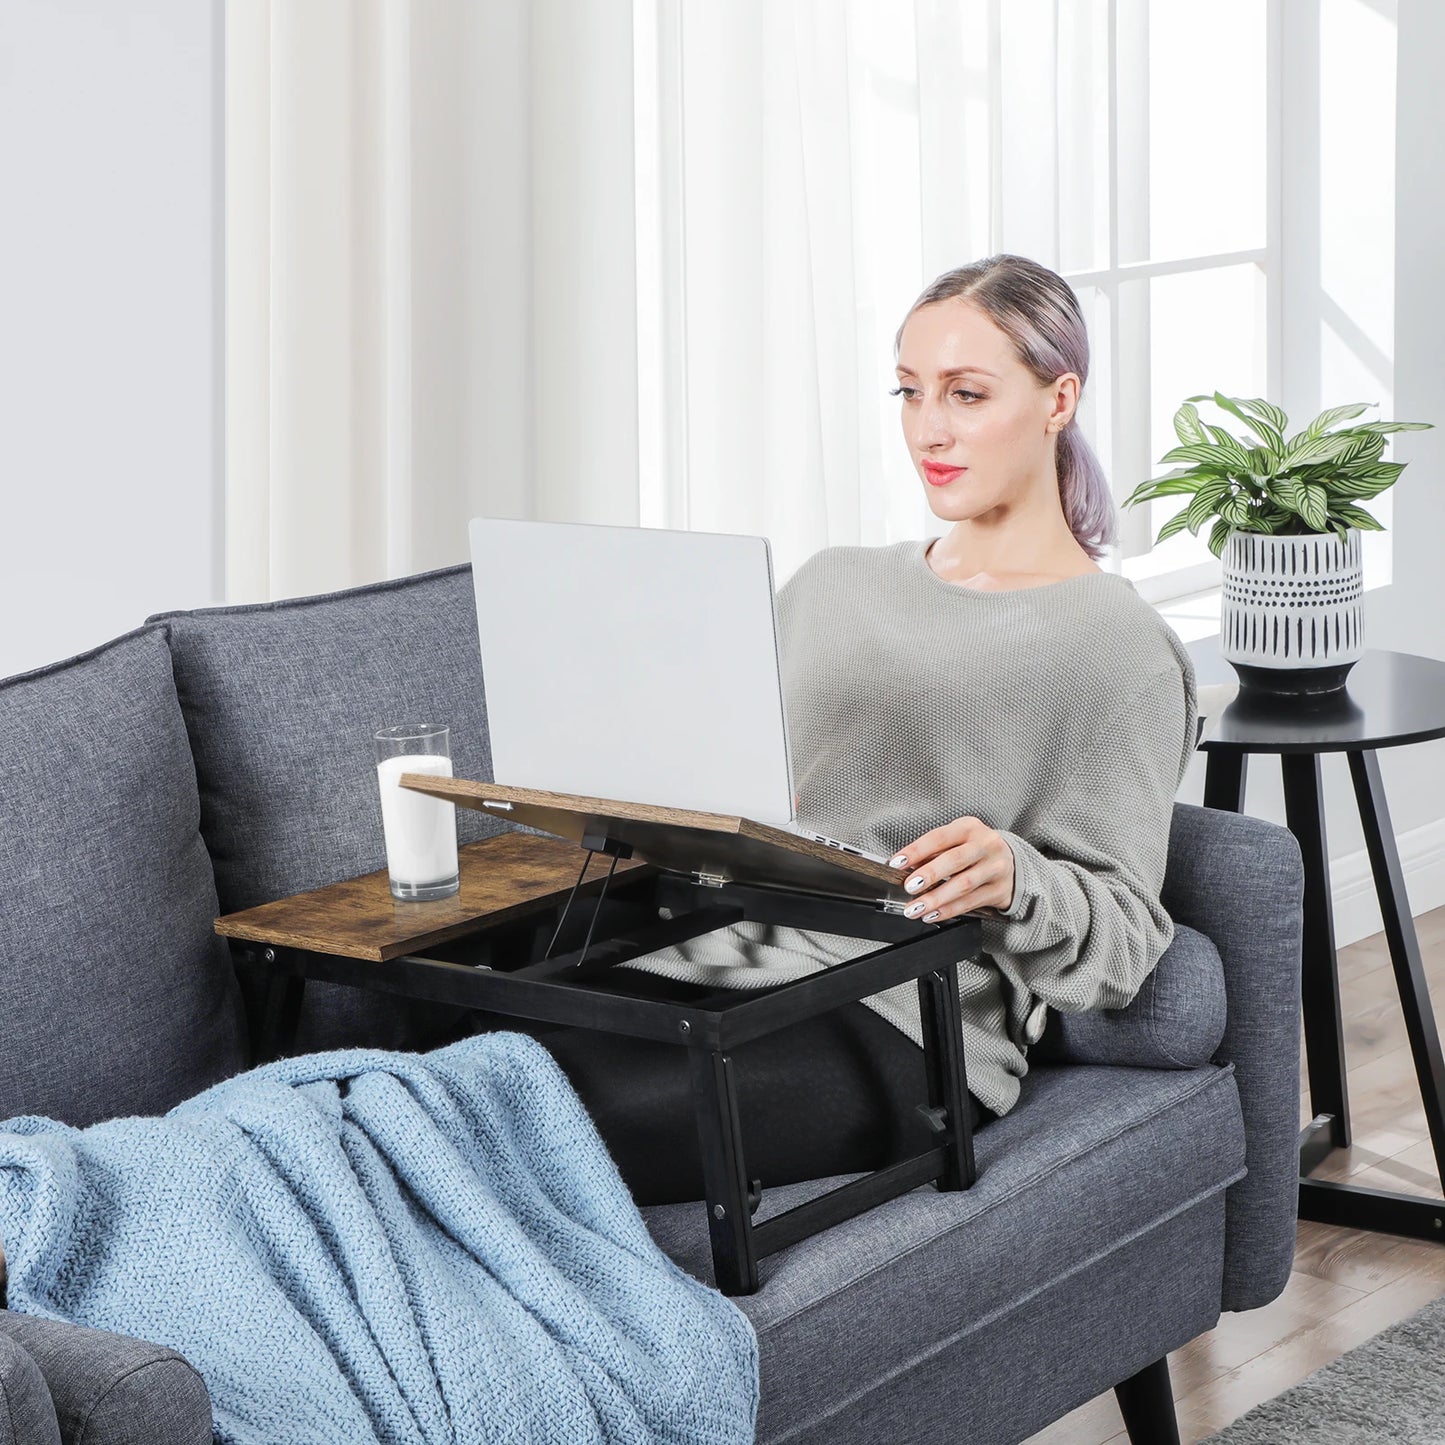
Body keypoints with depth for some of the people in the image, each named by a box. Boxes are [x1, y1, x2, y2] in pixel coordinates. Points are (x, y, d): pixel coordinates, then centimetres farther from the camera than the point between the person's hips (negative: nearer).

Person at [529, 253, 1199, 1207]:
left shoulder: (1117, 645, 4)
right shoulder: (831, 584, 24)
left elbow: (1121, 937, -1)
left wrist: (1013, 875, -21)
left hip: (899, 1021, -5)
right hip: (719, 960, 6)